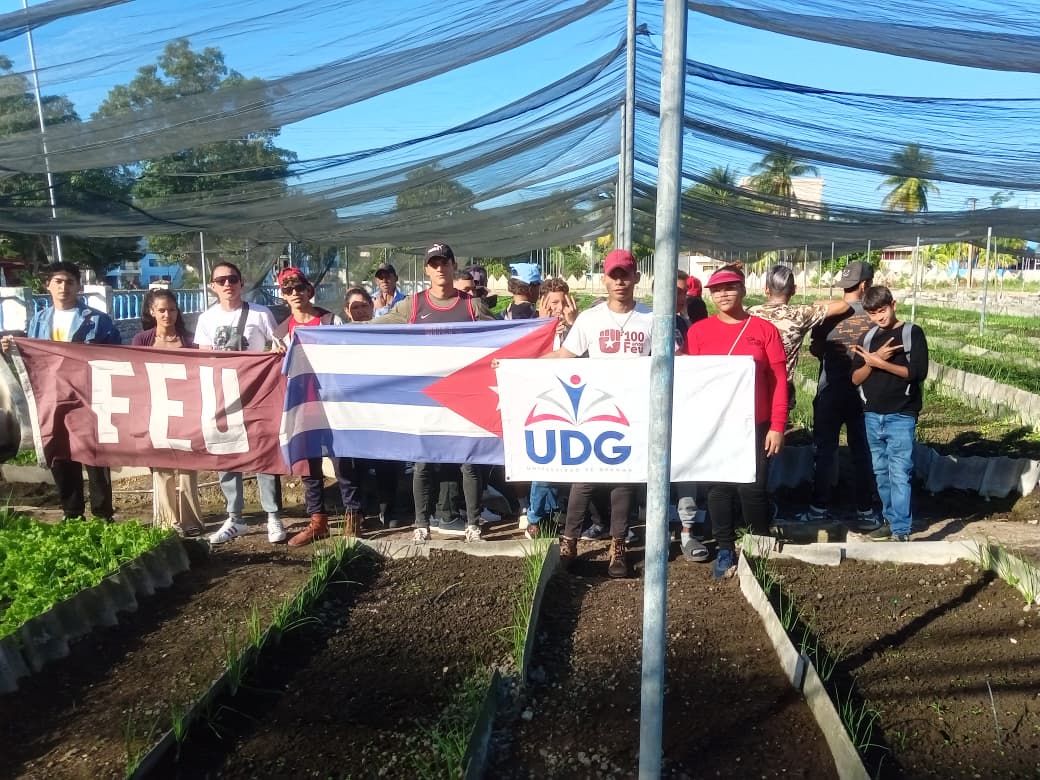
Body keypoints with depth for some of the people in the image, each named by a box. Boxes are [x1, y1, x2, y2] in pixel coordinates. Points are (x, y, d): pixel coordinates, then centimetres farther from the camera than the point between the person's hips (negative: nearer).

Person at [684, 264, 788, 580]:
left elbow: (779, 381, 0)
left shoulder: (764, 329, 1)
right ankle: (725, 551, 20)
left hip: (754, 425, -1)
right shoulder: (698, 331, 3)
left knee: (752, 489, 2)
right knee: (719, 488, 7)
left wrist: (777, 426, -5)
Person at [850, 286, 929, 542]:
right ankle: (890, 520, 24)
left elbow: (918, 372, -13)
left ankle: (901, 531, -5)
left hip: (901, 416, -5)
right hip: (872, 416, 5)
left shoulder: (912, 333, -3)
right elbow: (855, 379, 6)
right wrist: (873, 361, -11)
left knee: (899, 473, -8)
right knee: (881, 472, 12)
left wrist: (881, 363, -18)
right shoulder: (868, 337, 11)